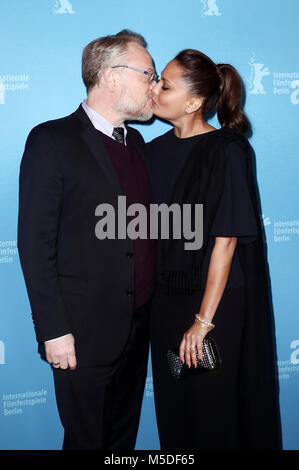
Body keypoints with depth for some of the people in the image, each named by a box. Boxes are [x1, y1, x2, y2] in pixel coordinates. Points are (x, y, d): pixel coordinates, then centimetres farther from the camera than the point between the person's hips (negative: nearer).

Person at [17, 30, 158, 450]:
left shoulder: (136, 143, 11)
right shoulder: (52, 141, -11)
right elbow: (35, 244, -13)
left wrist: (149, 312, 8)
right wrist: (53, 332, -15)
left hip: (137, 328, 6)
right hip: (85, 333, -6)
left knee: (124, 435, 19)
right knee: (86, 439, 11)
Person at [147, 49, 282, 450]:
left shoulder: (227, 151, -14)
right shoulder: (156, 151, 5)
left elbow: (226, 240, -17)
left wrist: (204, 320, -18)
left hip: (216, 303, -6)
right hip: (165, 300, 6)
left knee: (216, 415, 7)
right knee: (173, 410, 17)